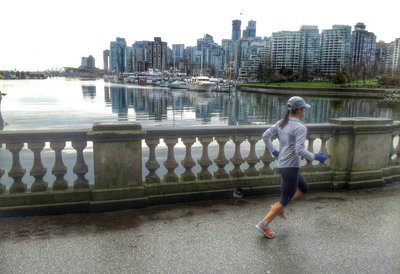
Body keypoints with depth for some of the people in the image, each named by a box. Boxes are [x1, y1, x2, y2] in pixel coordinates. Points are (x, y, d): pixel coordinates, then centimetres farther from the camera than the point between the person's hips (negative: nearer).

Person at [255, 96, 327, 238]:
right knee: (285, 200, 5)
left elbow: (265, 136, 6)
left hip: (282, 165, 9)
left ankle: (278, 207, 21)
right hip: (291, 167, -9)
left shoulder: (281, 122, 5)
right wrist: (315, 157, -12)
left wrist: (274, 152, 14)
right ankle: (263, 224, 8)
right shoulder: (300, 127, -18)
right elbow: (299, 150, -26)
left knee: (303, 188, 27)